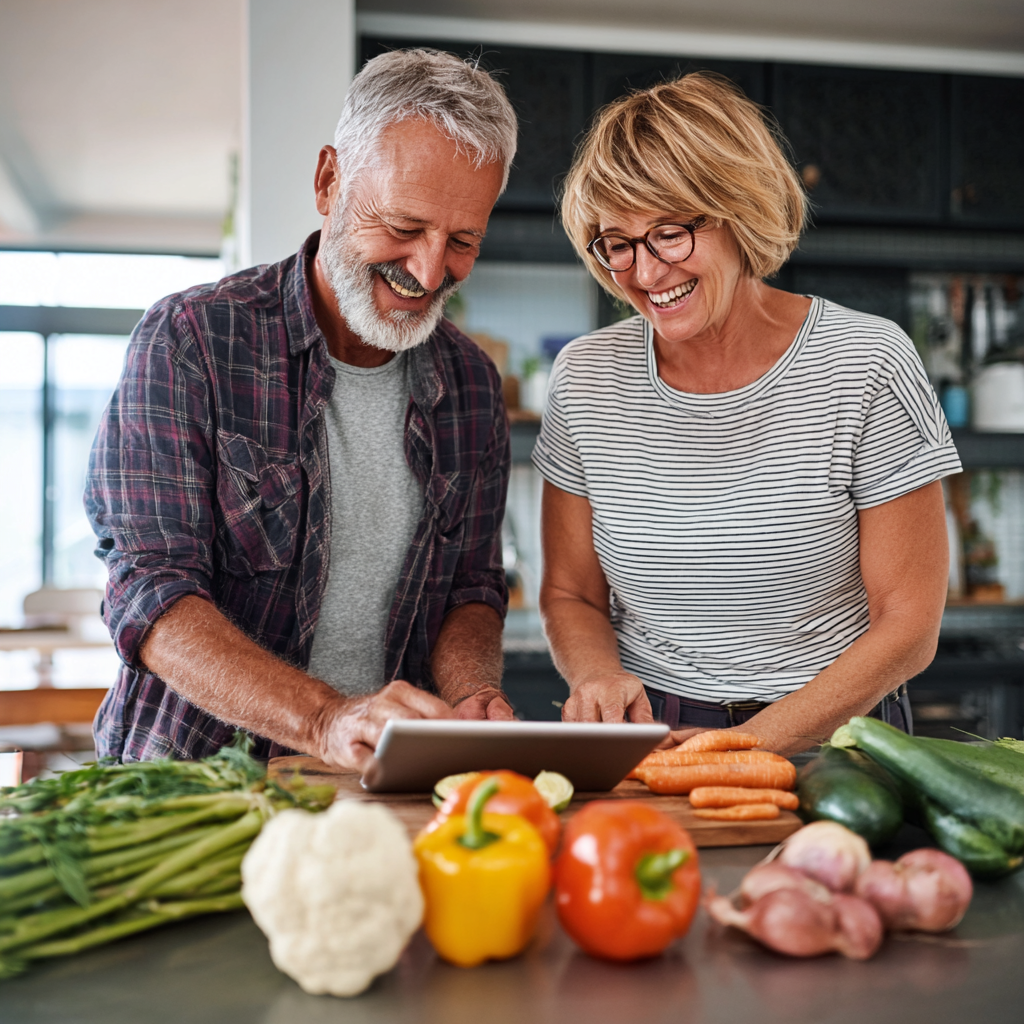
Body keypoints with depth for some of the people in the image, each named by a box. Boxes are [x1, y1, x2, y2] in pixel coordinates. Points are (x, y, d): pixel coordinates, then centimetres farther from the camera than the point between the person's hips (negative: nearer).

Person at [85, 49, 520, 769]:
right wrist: (325, 719, -27)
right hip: (190, 783, -3)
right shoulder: (190, 340, -5)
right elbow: (149, 595, -13)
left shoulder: (473, 384, 12)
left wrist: (470, 697, -9)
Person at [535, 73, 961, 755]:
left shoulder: (866, 364, -9)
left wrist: (750, 744, -18)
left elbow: (908, 624, -8)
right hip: (647, 739, 1)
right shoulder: (585, 378, 0)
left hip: (832, 742, -1)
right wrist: (598, 677, -12)